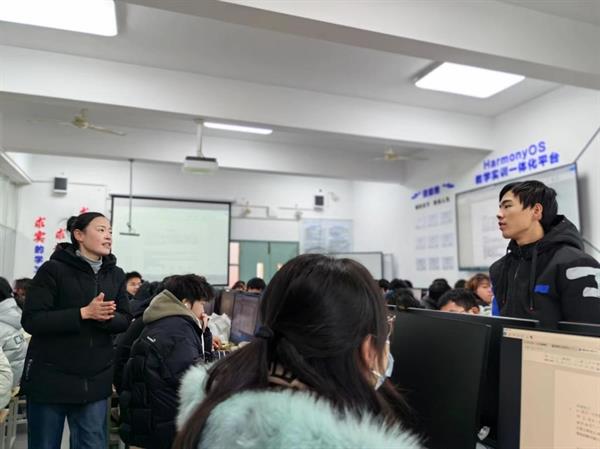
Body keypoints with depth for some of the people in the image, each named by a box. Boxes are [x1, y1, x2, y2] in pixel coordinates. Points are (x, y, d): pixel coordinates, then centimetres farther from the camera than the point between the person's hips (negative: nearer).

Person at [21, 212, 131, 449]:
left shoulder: (116, 275, 6)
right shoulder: (53, 269, -9)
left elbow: (124, 320, 6)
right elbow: (31, 320, -13)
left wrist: (105, 318, -17)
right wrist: (84, 313, -22)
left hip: (95, 381, 4)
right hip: (50, 378, -3)